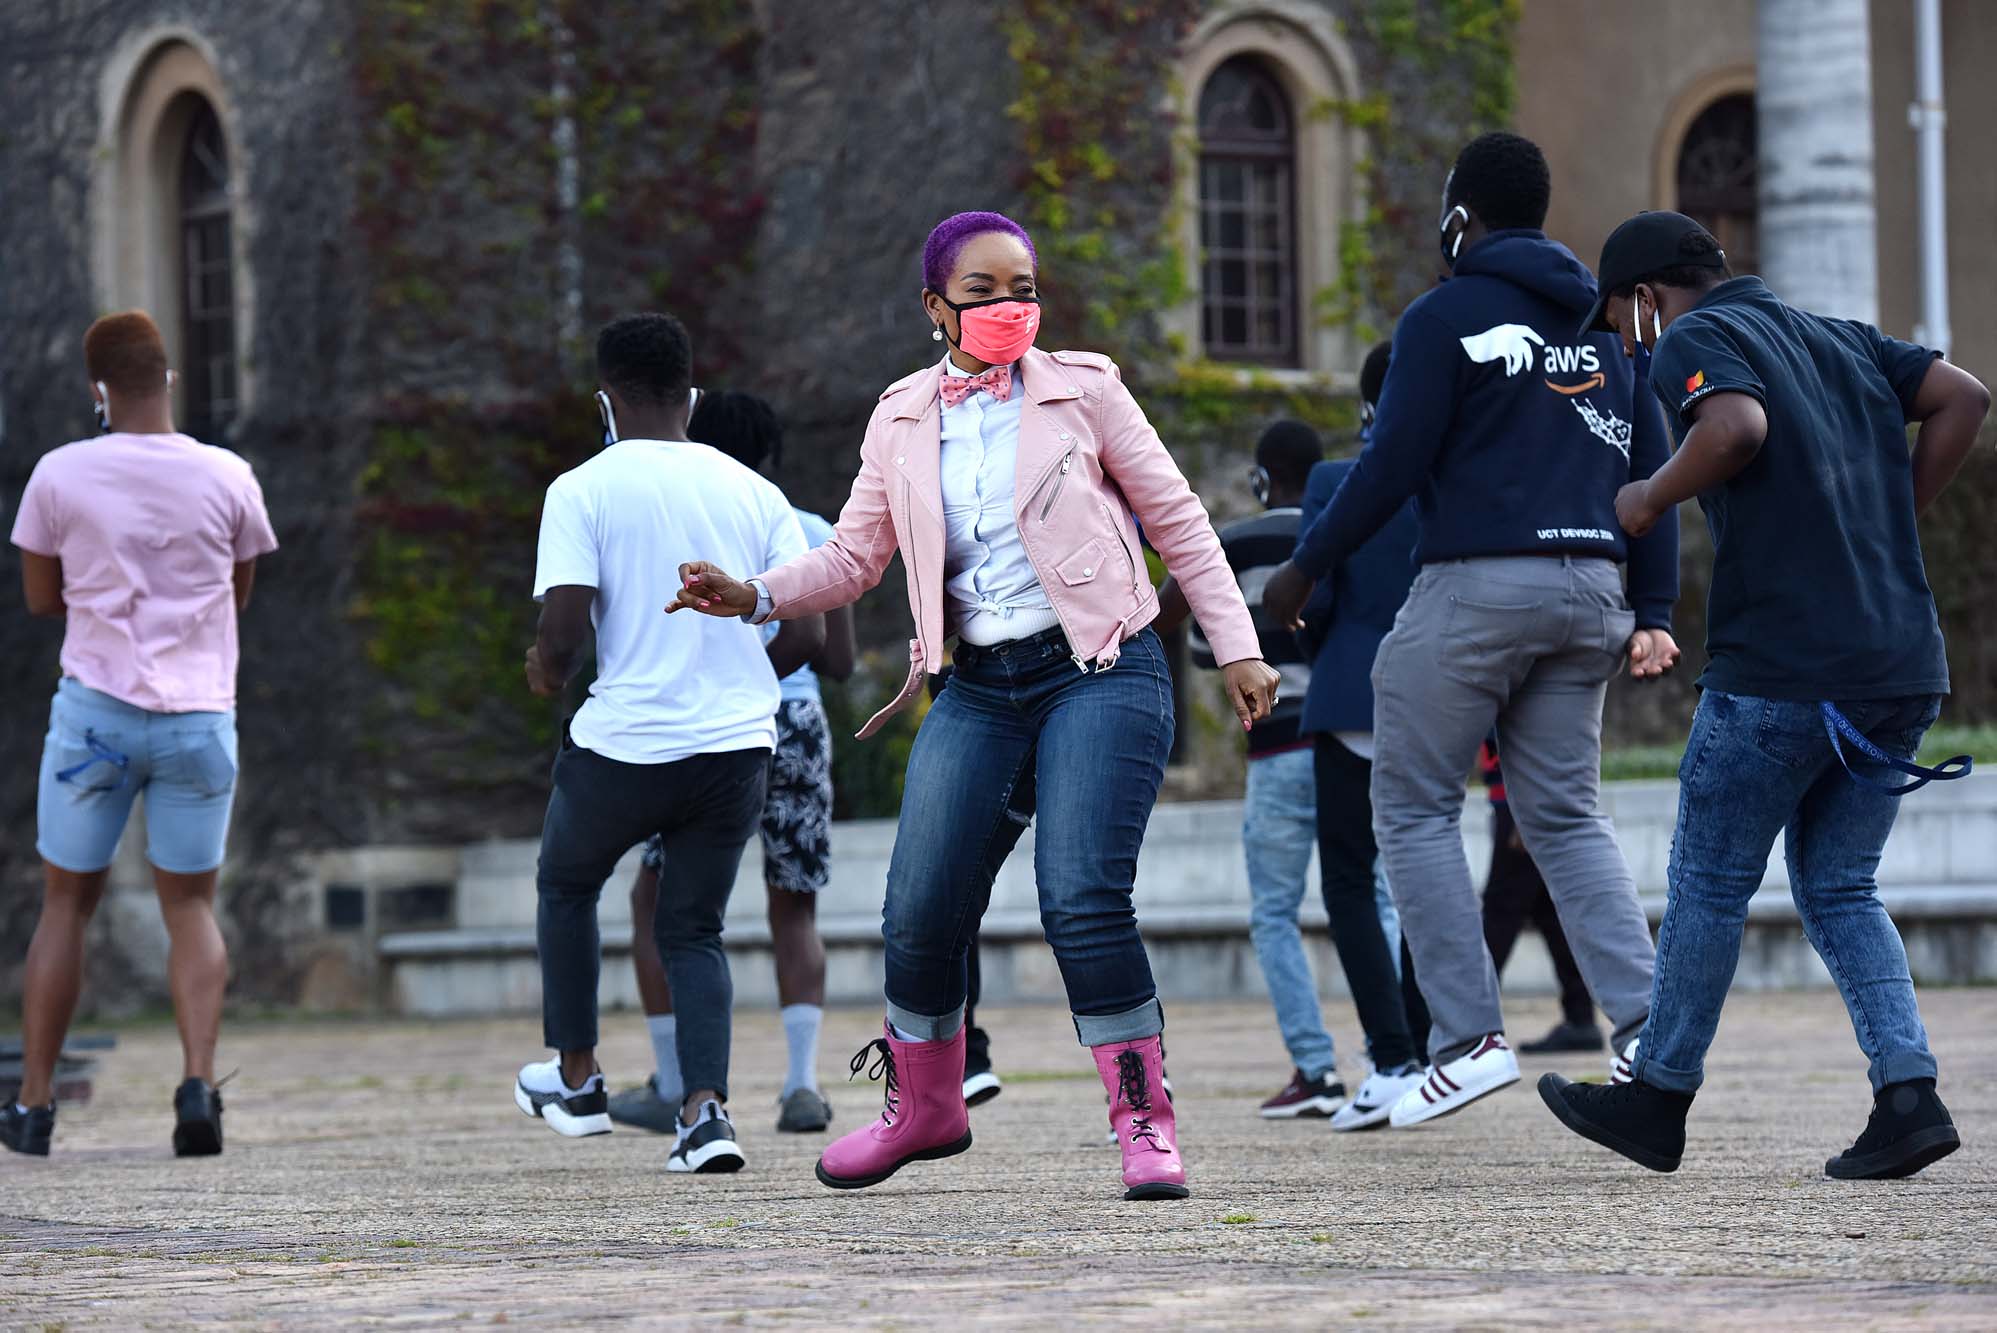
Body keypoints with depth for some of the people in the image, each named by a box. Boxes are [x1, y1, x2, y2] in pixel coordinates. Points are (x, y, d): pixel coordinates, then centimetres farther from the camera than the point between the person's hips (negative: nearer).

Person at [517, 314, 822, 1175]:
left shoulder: (583, 490, -6)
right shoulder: (754, 492, 6)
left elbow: (565, 627, -15)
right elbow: (809, 634, 3)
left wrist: (545, 671, 7)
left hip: (625, 745, -3)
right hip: (738, 746, 3)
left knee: (566, 885, 25)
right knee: (692, 929, 16)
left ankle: (576, 1078, 31)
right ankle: (706, 1109, -4)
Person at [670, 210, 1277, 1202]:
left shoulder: (1082, 390, 3)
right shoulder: (902, 421, 11)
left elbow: (1177, 520, 7)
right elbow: (855, 556, 13)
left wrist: (1237, 650, 2)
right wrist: (755, 597, -5)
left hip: (1100, 672, -3)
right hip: (979, 685, 3)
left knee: (1081, 900, -19)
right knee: (920, 914, -2)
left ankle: (1144, 1119, -5)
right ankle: (923, 1108, 23)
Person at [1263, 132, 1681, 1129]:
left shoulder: (1444, 318, -4)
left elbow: (1393, 465, -9)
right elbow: (1651, 470, 14)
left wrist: (1304, 568, 1)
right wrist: (1653, 614, 15)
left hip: (1476, 584, -6)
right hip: (1588, 589, 6)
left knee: (1414, 807, 4)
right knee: (1567, 817, 11)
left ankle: (1469, 1038, -4)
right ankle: (1646, 1026, -3)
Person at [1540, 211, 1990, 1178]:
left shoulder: (1694, 341, -3)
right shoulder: (1841, 338, 20)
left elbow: (1737, 427, -23)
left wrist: (1652, 497, -7)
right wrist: (1888, 529, 13)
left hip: (1781, 665, -7)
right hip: (1904, 667, 7)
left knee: (1710, 881, 7)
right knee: (1839, 889, 13)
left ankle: (1660, 1098, 16)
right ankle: (1908, 1093, -1)